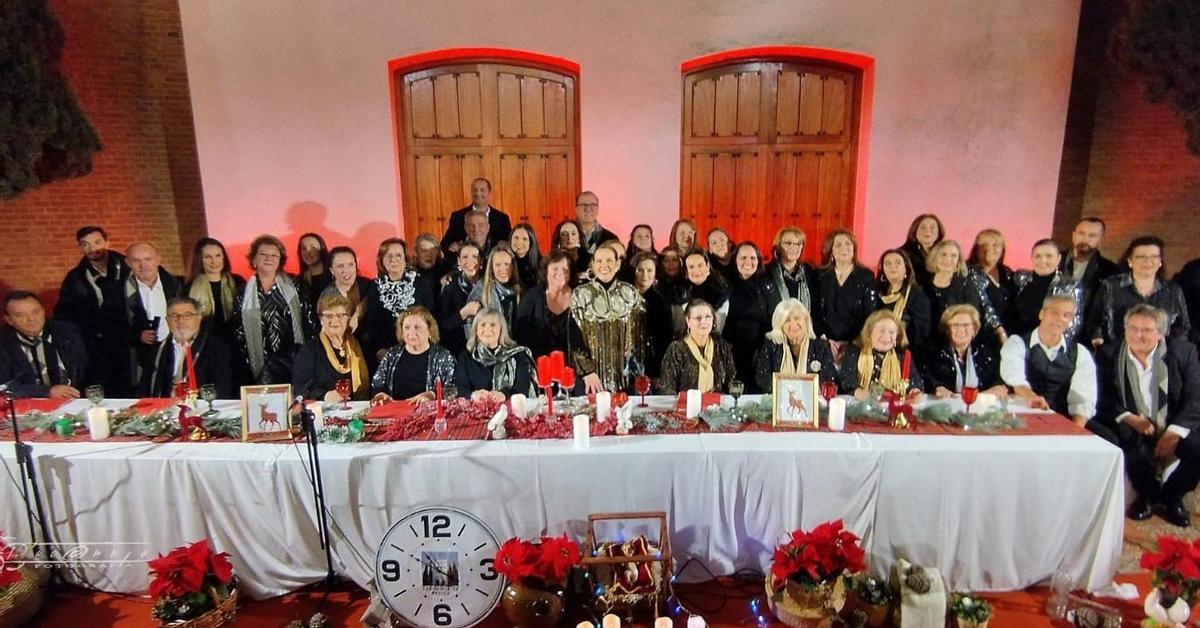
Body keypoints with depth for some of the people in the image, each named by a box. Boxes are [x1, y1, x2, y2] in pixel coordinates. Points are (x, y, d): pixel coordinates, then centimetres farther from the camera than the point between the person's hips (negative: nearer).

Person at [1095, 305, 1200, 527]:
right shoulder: (1109, 354, 0)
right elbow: (1103, 399, -2)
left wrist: (1175, 432, -18)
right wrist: (1128, 418, -21)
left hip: (1174, 427, 1)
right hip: (1132, 426, -1)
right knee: (1123, 438, -33)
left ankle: (1171, 496, 7)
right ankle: (1150, 494, -2)